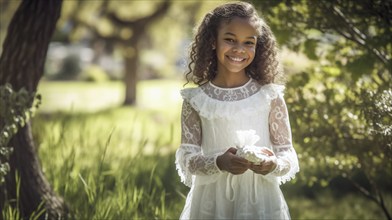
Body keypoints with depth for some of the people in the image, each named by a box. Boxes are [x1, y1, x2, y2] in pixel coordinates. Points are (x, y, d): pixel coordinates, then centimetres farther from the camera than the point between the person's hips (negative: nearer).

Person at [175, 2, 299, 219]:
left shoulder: (270, 96, -4)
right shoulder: (196, 100, -3)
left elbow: (288, 154, -1)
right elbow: (187, 159, -6)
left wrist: (274, 165, -22)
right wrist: (219, 163, -24)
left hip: (261, 201, 0)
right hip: (212, 202, 0)